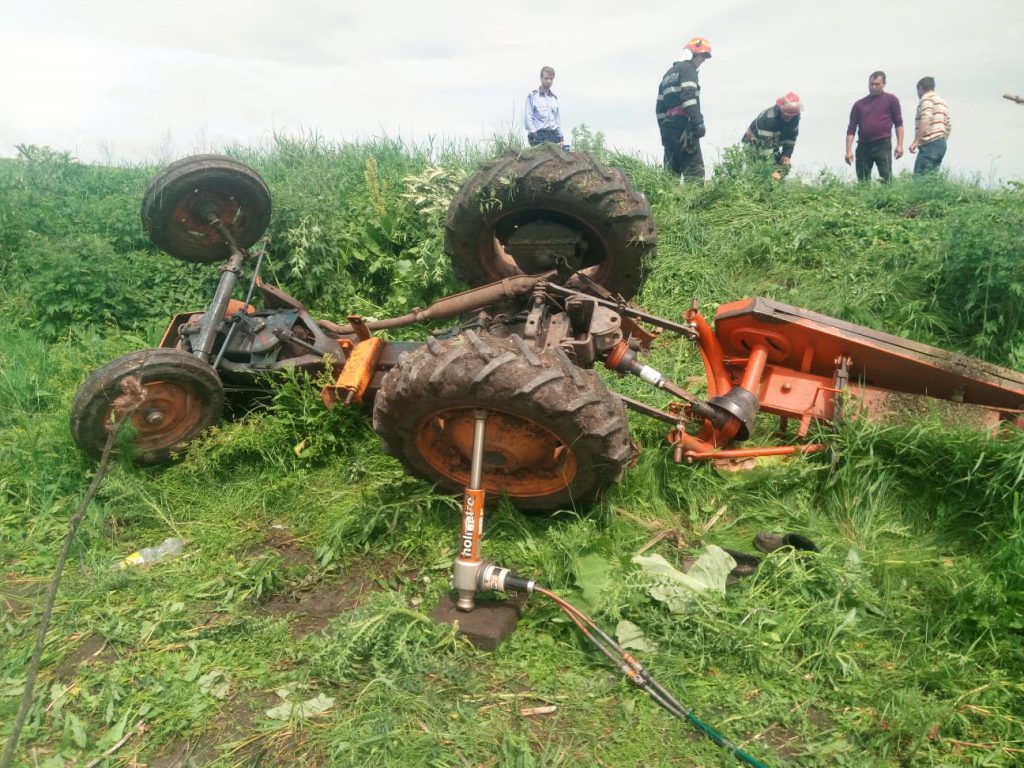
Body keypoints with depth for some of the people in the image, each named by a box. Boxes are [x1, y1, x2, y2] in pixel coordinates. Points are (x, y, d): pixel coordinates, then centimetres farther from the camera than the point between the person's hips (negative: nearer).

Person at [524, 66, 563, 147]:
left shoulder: (554, 97, 19)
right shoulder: (532, 96, 4)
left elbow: (558, 118, 20)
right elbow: (528, 117, -1)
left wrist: (560, 138, 12)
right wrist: (533, 133, -11)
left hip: (553, 135, 5)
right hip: (538, 135, -5)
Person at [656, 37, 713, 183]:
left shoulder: (668, 73, 27)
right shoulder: (688, 68, 1)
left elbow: (660, 107, 24)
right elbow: (689, 96, -16)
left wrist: (663, 131, 25)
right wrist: (698, 122, -22)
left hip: (667, 126, 9)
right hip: (683, 125, -9)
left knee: (671, 170, 9)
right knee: (695, 171, -15)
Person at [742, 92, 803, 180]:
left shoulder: (795, 118, -14)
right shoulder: (769, 119, -35)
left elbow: (790, 143, -10)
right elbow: (766, 146, -37)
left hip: (772, 145, 7)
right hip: (754, 145, -7)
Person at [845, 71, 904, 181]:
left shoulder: (891, 100, 8)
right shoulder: (859, 104, 13)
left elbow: (898, 123, 6)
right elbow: (851, 129, 8)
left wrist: (900, 145, -5)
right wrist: (849, 150, -2)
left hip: (883, 145, -3)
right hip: (863, 146, 3)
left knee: (886, 179, -8)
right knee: (862, 181, 2)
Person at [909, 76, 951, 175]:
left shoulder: (927, 98, -2)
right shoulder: (942, 100, 26)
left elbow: (926, 119, -18)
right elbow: (948, 126, 24)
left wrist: (915, 141, -22)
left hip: (930, 144, -9)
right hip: (941, 144, 9)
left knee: (919, 177, -16)